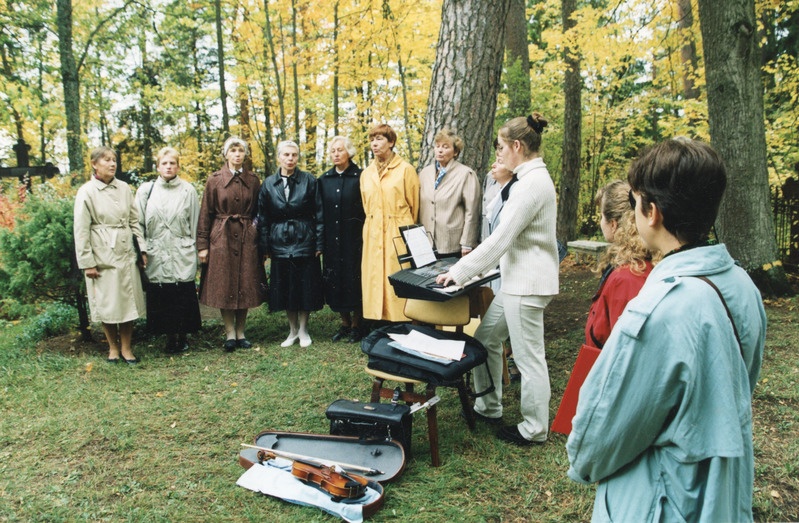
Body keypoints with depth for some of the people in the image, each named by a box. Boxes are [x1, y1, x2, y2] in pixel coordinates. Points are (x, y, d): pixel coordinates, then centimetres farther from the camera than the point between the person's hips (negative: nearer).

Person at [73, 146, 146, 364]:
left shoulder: (124, 188, 5)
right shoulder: (86, 192, -5)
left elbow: (134, 221, 11)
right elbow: (81, 230, -6)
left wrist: (142, 248, 6)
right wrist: (87, 262, -8)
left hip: (126, 253, 3)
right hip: (102, 255, -3)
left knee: (129, 301, 6)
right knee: (106, 303, 6)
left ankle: (126, 347, 18)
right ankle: (113, 347, 22)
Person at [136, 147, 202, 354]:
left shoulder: (188, 190, 4)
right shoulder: (146, 190, 6)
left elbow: (194, 224, 7)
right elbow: (138, 223, 8)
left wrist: (194, 248, 7)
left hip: (182, 254, -1)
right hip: (156, 254, 1)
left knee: (183, 296, 0)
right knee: (160, 297, 3)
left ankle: (182, 336, 15)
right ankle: (170, 337, 15)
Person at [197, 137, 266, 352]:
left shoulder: (253, 180, 7)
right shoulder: (214, 180, 1)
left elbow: (258, 211, 9)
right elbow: (205, 214, 0)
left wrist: (262, 241, 3)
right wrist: (202, 245, -4)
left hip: (247, 239, 2)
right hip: (222, 238, -2)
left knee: (246, 287, 4)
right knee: (224, 287, 1)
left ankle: (241, 333, 16)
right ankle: (230, 334, 11)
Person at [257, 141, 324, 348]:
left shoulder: (309, 181, -1)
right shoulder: (268, 184, 5)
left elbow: (319, 214, -2)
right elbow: (263, 218, 6)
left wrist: (319, 243, -6)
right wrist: (264, 246, 2)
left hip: (305, 241, -2)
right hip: (280, 243, 2)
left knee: (305, 287, 4)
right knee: (285, 289, 7)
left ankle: (303, 329, 19)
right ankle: (292, 330, 22)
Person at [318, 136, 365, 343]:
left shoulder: (360, 177, -3)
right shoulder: (324, 180, 9)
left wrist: (365, 236, -10)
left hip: (354, 238, -4)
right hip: (331, 239, 4)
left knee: (354, 280, 1)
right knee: (334, 280, 7)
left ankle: (356, 324, 15)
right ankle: (345, 323, 21)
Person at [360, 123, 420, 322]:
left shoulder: (406, 170, -2)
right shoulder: (366, 173, 14)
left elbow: (414, 205, 3)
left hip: (398, 233, -5)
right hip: (373, 236, 5)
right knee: (374, 278, 4)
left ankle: (402, 320, 3)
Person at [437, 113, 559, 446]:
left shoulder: (532, 183, -20)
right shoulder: (534, 178, 12)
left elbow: (501, 239, -21)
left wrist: (459, 272, -15)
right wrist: (477, 265, 16)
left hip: (527, 283, -11)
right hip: (517, 279, 11)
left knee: (528, 358, 3)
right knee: (486, 337, 18)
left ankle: (534, 429, 20)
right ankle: (488, 407, 32)